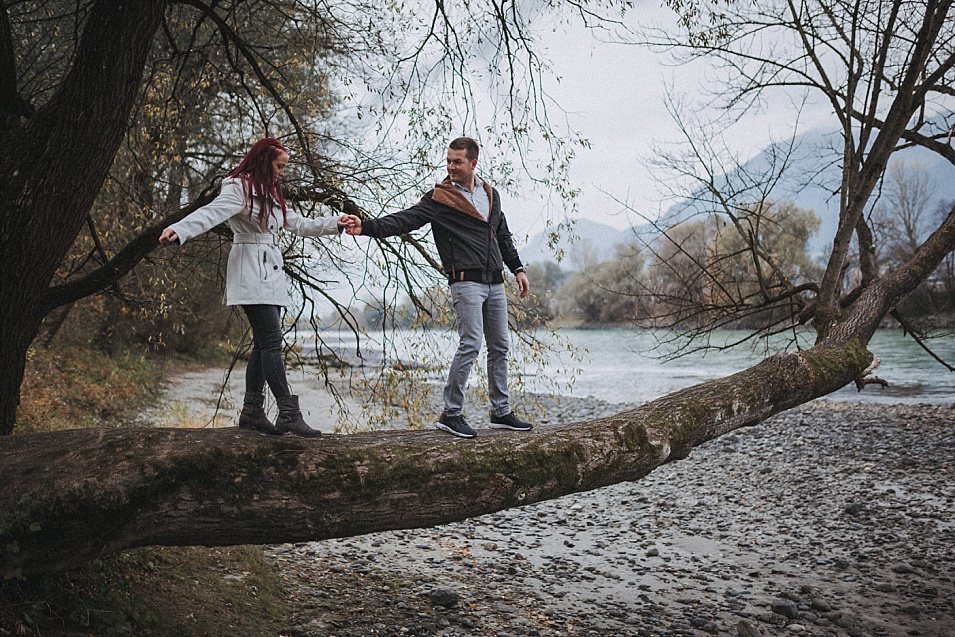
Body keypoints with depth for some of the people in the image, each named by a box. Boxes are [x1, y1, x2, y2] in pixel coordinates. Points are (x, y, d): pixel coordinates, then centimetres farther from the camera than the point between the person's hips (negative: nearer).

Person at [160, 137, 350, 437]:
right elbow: (212, 213, -23)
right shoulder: (239, 188, -6)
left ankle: (252, 411, 12)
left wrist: (336, 223, 23)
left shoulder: (270, 194, 23)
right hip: (251, 275, -9)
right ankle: (289, 414, -15)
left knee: (263, 343, 7)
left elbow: (300, 225, 29)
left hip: (271, 275, 9)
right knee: (272, 342, -14)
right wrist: (178, 230, -40)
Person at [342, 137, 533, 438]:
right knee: (471, 343, -16)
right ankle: (451, 414, -6)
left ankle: (501, 412, 19)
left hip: (495, 282, 6)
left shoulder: (491, 195, 15)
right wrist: (366, 227, -28)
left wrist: (517, 269, 20)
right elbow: (404, 220, -14)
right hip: (466, 281, -6)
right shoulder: (439, 198, -3)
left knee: (499, 347, 9)